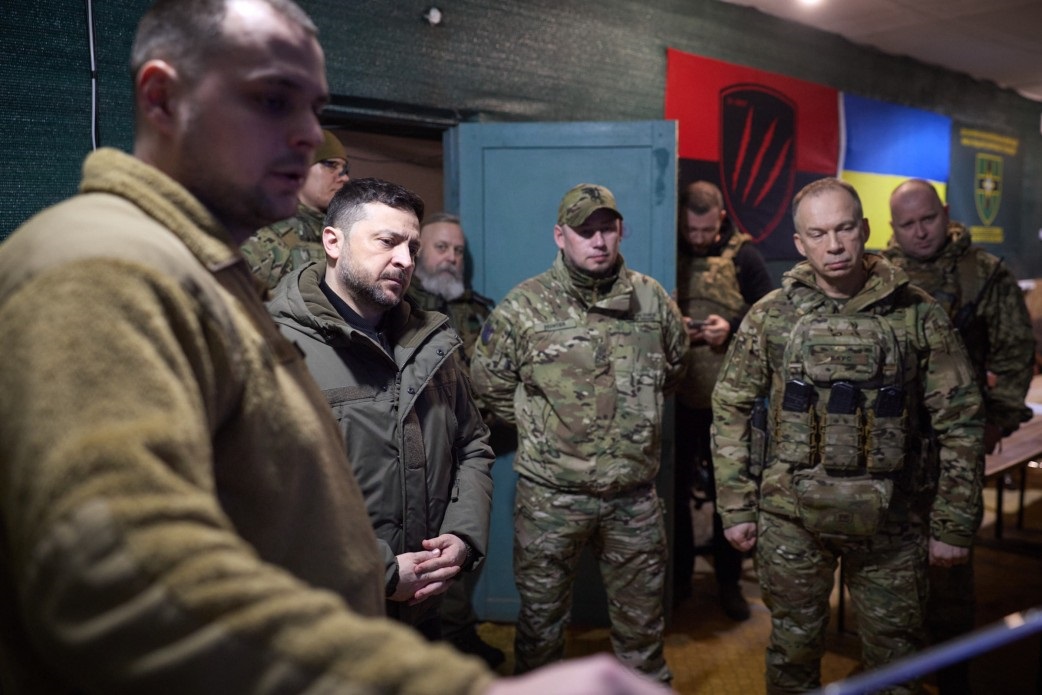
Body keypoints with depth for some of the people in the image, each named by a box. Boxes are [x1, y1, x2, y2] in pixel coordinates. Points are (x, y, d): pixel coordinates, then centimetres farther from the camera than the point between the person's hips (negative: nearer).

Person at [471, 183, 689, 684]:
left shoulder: (653, 299, 1)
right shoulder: (523, 306, -9)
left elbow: (674, 366, 18)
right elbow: (489, 383, 1)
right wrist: (539, 426, 4)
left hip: (634, 493, 3)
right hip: (550, 494, -2)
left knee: (642, 616, 19)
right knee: (541, 615, 13)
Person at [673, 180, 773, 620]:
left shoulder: (743, 255, 1)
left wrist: (732, 329, -18)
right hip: (675, 393, 1)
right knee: (675, 488, 11)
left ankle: (729, 581, 26)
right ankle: (678, 575, 29)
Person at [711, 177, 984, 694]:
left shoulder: (918, 315, -4)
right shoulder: (771, 316, -3)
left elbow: (959, 424, -2)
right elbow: (731, 411, 2)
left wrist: (954, 525, -2)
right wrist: (736, 508, -1)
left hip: (892, 520, 0)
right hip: (791, 517, 0)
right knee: (793, 651, 14)